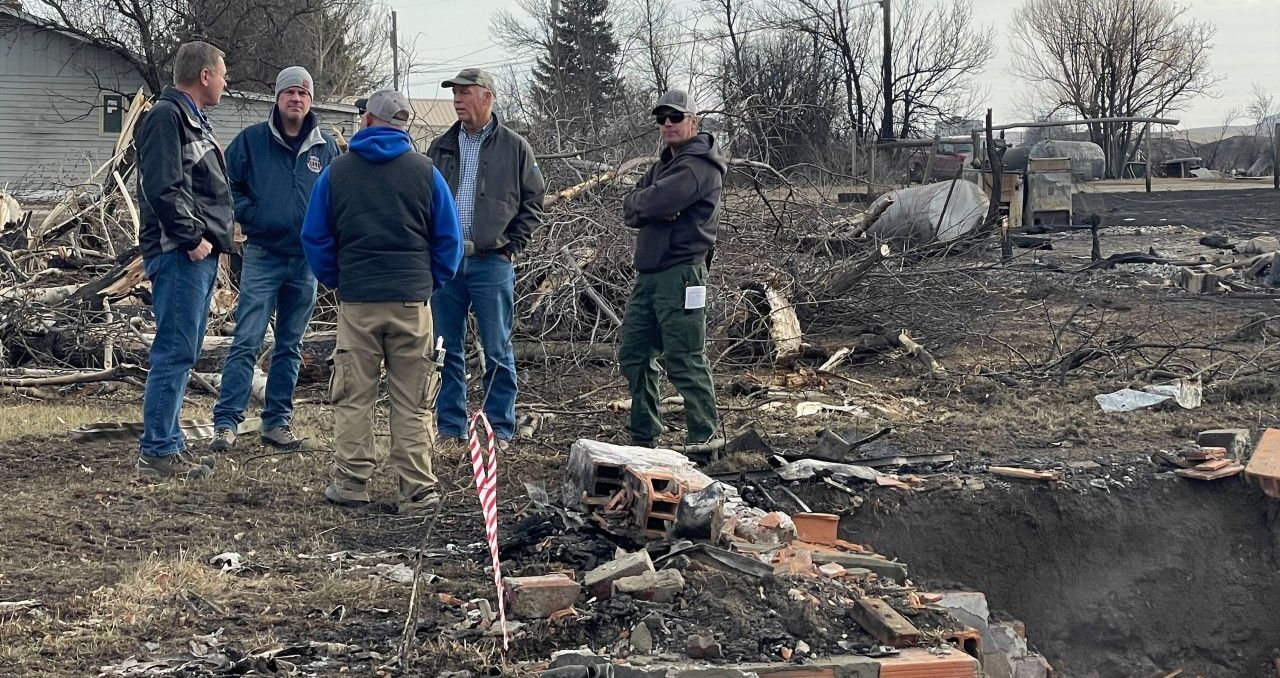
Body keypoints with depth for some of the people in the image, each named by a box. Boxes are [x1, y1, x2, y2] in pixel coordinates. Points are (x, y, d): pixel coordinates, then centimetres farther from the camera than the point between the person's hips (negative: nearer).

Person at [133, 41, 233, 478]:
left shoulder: (193, 119, 22)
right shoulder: (166, 116, -10)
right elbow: (162, 187, -20)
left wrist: (213, 237, 16)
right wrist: (192, 238, -18)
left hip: (200, 253, 10)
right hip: (179, 253, -10)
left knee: (183, 352, 13)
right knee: (175, 351, -9)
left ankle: (168, 443, 19)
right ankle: (156, 451, -6)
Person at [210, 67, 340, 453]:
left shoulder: (326, 148, 6)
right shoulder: (251, 140, -1)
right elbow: (227, 185, 1)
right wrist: (250, 215, -10)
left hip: (306, 259, 3)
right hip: (262, 257, -3)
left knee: (290, 346, 10)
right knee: (246, 342, -9)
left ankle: (277, 422, 19)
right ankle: (226, 423, -8)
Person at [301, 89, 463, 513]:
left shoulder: (336, 172, 4)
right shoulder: (426, 172, 2)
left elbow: (315, 238, 7)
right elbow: (449, 240, 3)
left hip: (356, 299, 0)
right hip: (413, 300, 0)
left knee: (353, 398, 9)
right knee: (412, 402, 4)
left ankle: (351, 483, 10)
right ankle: (417, 490, 4)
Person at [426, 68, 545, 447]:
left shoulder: (514, 148, 2)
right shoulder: (441, 148, 11)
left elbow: (533, 201, 4)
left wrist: (512, 245, -4)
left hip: (491, 263, -3)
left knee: (497, 352, 1)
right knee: (447, 350, 7)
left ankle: (500, 428, 8)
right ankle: (451, 426, 16)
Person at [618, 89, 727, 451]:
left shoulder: (699, 165, -10)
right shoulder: (663, 164, 21)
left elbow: (654, 202, -22)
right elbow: (629, 212, 10)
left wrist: (640, 201, 0)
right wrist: (653, 206, -10)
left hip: (681, 274, -9)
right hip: (647, 273, 10)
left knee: (685, 361, -7)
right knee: (634, 354, 11)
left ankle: (703, 439, -1)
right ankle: (644, 436, 20)